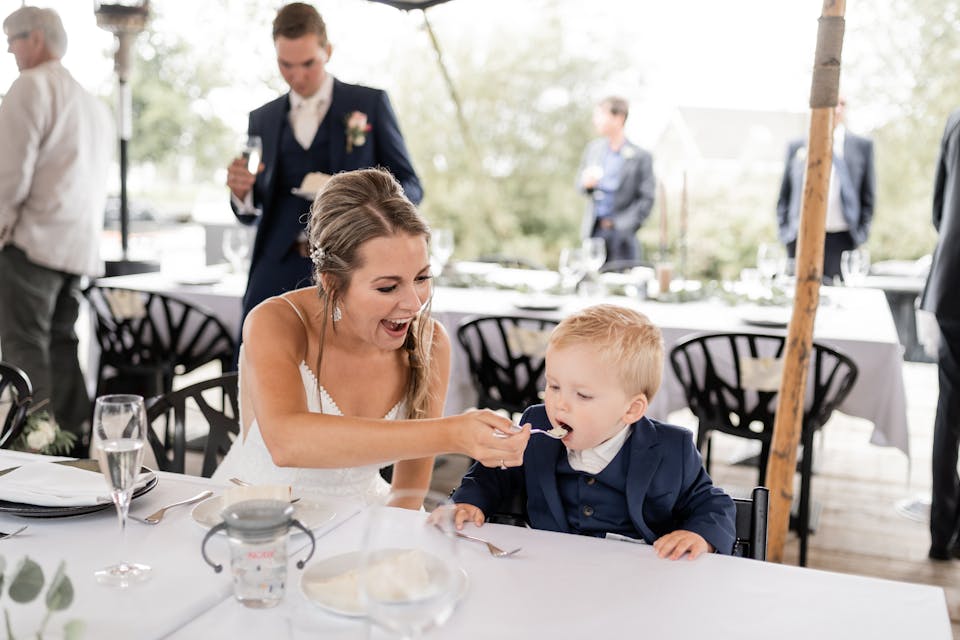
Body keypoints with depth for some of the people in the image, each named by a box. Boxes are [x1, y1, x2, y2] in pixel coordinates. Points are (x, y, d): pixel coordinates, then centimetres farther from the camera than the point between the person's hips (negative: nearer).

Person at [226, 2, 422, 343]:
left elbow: (409, 187, 5)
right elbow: (250, 213, 17)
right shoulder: (262, 119, 14)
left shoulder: (370, 104, 5)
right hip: (279, 273, 3)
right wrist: (240, 191, -7)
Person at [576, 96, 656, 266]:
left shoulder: (640, 156, -5)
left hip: (620, 234, -4)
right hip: (593, 230, 4)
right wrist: (586, 183, -7)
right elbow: (580, 183, 17)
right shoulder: (593, 148, 10)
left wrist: (619, 225, -11)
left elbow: (647, 199, -5)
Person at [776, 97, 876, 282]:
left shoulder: (862, 146, 11)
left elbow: (868, 196, 10)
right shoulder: (796, 147, 13)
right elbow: (784, 196, 14)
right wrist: (784, 232, 4)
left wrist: (860, 235, 2)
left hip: (841, 240, -1)